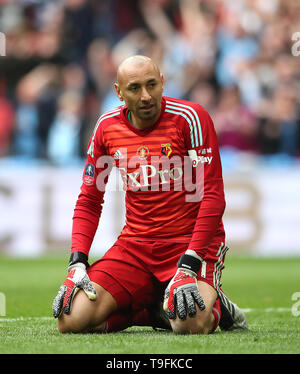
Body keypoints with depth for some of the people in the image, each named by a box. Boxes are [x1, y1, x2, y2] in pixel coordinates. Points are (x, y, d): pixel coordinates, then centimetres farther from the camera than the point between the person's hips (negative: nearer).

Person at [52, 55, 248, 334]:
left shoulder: (189, 118, -11)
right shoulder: (107, 126, 4)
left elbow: (213, 196, -14)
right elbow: (89, 201, 11)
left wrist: (188, 266, -23)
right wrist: (77, 263, -4)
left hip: (191, 241, -4)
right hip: (134, 245, 4)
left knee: (190, 325, -32)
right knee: (71, 320, -16)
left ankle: (215, 304, 5)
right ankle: (152, 311, 10)